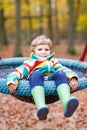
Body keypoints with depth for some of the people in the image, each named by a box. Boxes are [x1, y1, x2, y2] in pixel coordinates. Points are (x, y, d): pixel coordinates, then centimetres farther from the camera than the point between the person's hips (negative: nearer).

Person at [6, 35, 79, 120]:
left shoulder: (53, 62, 37)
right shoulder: (30, 62, 31)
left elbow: (64, 70, 16)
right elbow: (18, 71, 10)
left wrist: (73, 79, -7)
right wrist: (12, 82, -13)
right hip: (36, 82, -2)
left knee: (61, 74, -28)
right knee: (36, 75, -33)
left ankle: (67, 105, -56)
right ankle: (41, 107, -59)